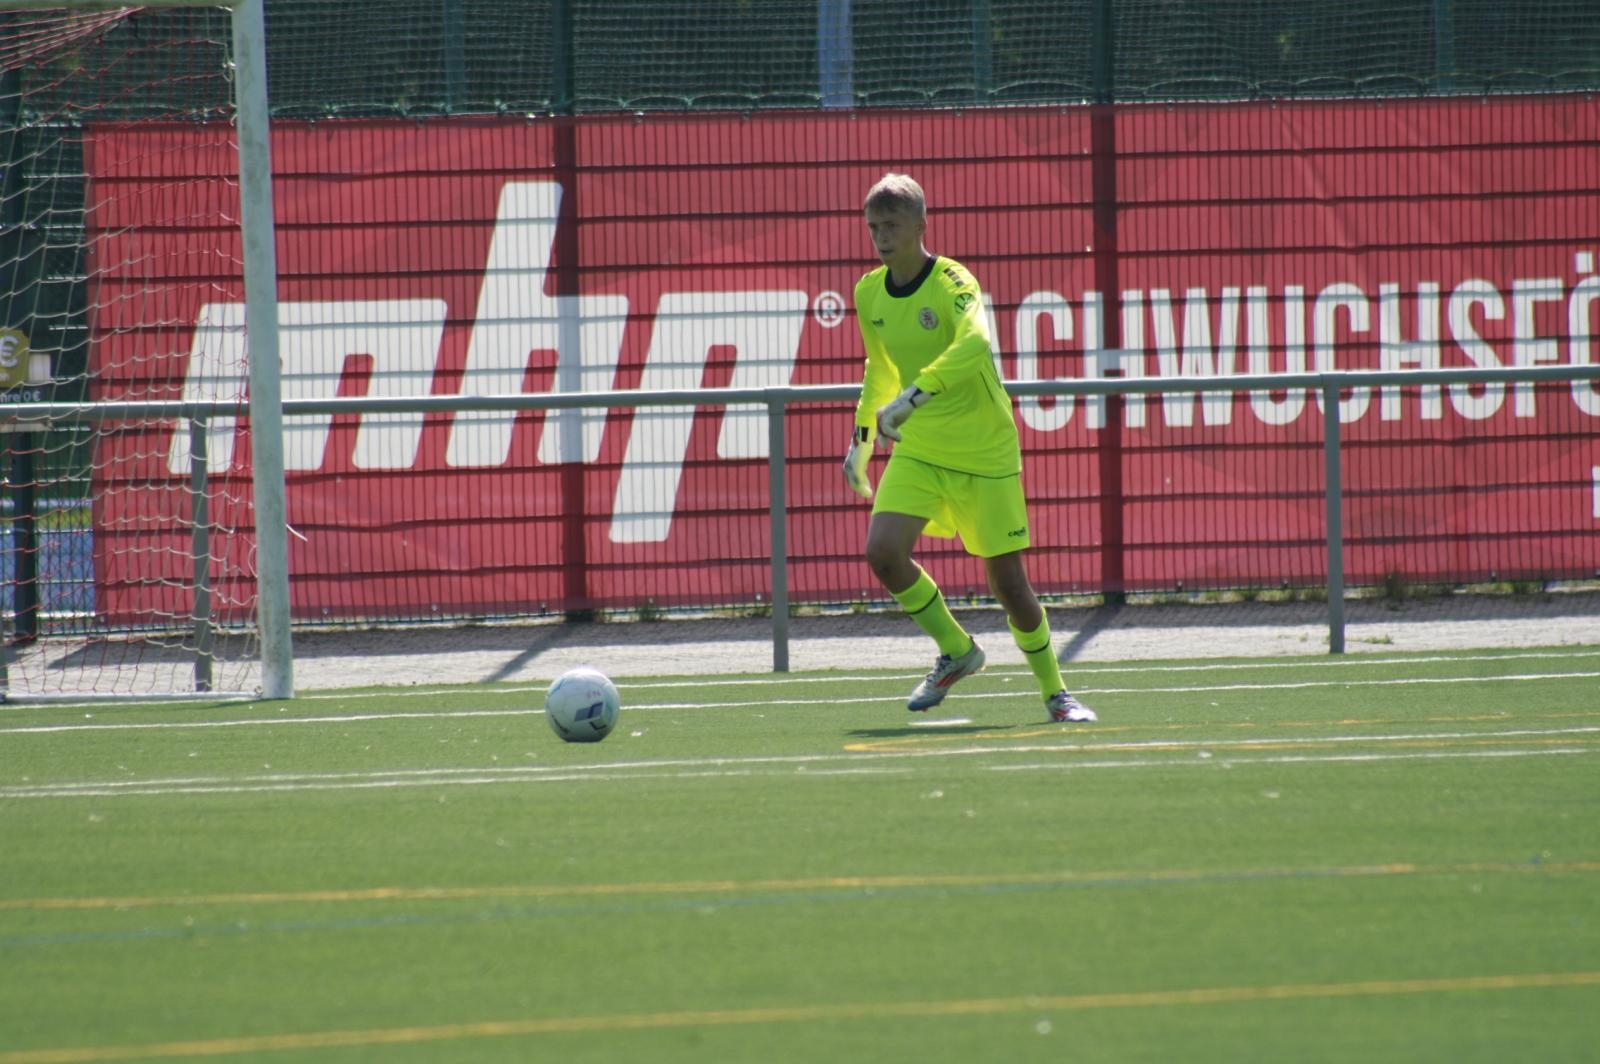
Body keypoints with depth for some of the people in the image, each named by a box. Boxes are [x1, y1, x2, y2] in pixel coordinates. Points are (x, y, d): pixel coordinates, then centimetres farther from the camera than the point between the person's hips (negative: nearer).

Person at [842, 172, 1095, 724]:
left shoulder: (952, 281, -18)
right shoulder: (869, 293, 3)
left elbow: (974, 343, -38)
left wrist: (913, 395, -44)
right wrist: (862, 437, 20)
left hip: (984, 450, -5)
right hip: (917, 448, 5)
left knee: (1007, 579, -1)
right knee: (883, 550, -16)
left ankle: (1054, 691, 21)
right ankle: (956, 651, 8)